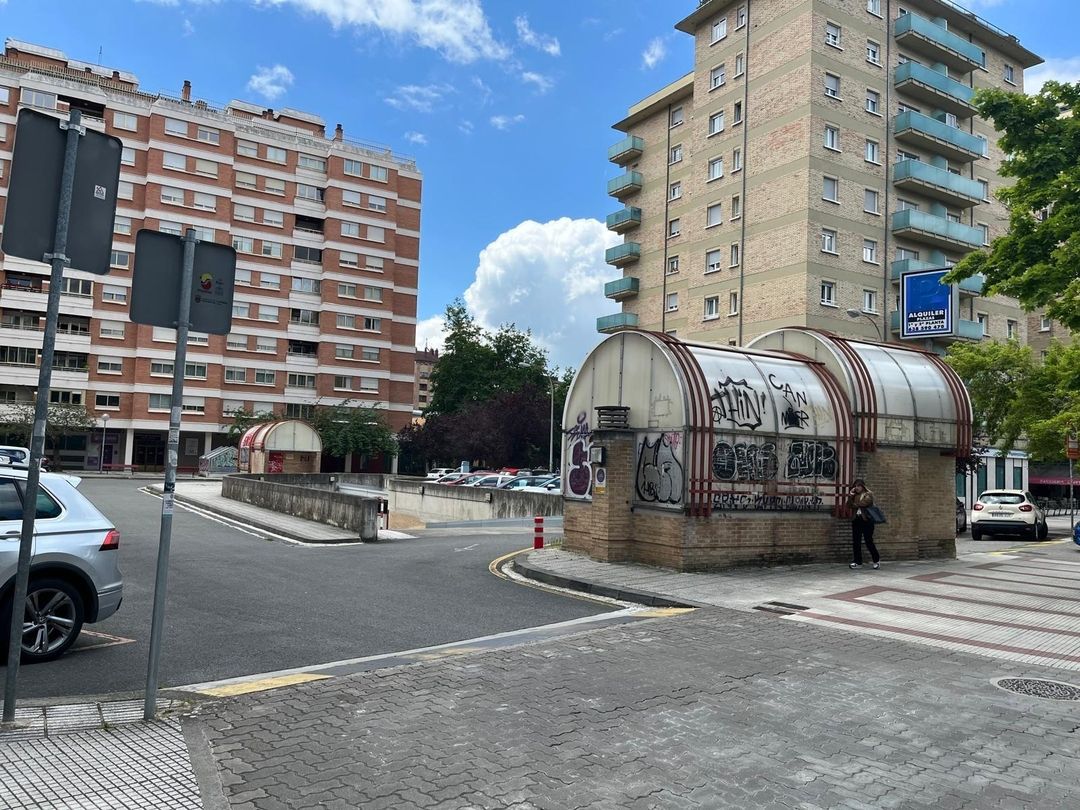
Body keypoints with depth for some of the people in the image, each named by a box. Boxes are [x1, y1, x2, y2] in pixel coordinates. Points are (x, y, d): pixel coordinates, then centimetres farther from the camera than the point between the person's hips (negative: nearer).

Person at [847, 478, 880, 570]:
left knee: (869, 541, -4)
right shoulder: (854, 495, 16)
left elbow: (864, 503, -16)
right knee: (856, 542, 2)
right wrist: (850, 496, -4)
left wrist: (854, 504, -4)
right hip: (856, 520, 5)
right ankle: (858, 562, 8)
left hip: (866, 520, -5)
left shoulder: (869, 494, 1)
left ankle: (877, 560, 13)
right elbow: (849, 506, 6)